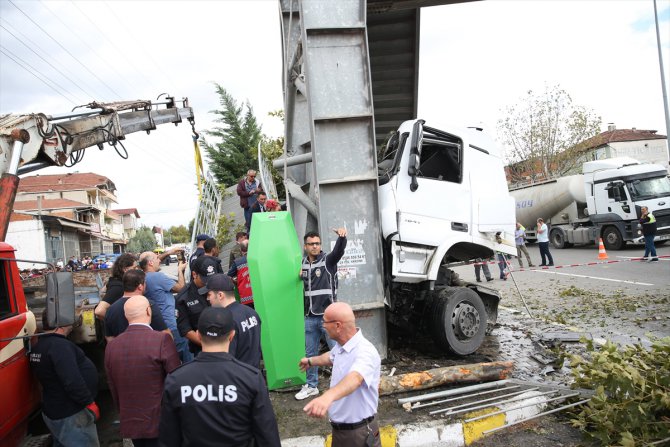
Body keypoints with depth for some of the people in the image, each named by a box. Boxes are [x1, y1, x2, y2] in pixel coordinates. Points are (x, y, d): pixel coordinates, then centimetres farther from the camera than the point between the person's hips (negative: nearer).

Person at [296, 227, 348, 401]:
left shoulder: (328, 260, -7)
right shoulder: (302, 263, 6)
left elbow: (339, 250, -28)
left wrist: (342, 237, -49)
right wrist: (299, 276, -6)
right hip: (310, 317, 5)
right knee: (310, 353, 14)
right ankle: (311, 386, 29)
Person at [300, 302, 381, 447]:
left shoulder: (364, 351, -28)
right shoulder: (340, 345, 2)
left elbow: (355, 378, -48)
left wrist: (327, 396, -66)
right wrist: (310, 361, 42)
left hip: (359, 431, -8)